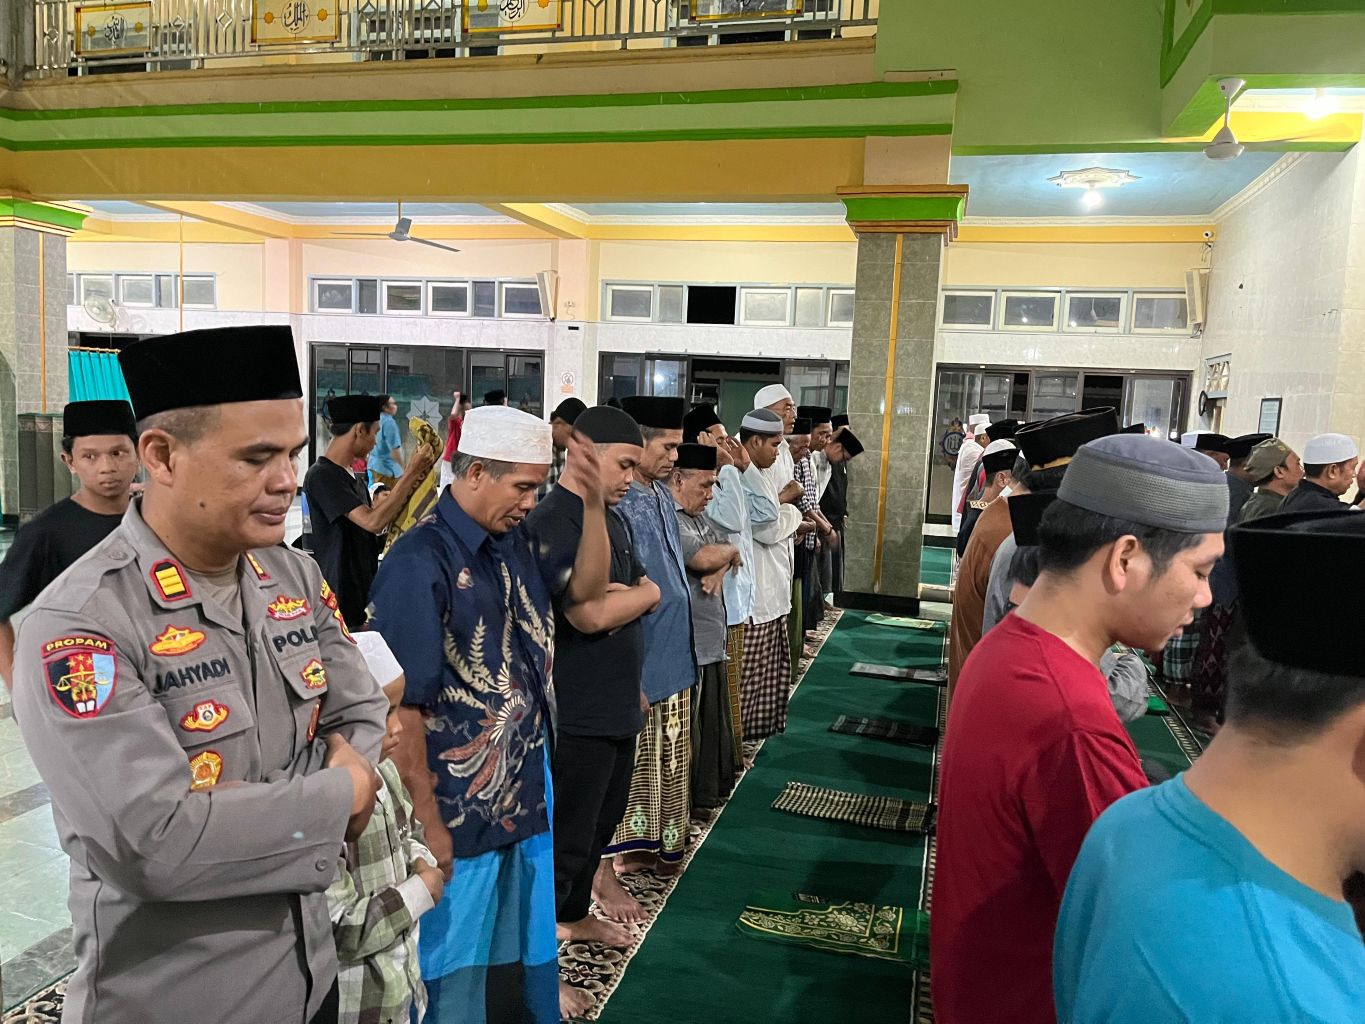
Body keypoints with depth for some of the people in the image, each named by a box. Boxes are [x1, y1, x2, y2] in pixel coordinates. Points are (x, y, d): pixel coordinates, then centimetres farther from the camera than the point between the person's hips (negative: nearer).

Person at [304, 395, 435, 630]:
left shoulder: (354, 477, 13)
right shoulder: (320, 475, -15)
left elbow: (375, 527, 12)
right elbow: (372, 522, -22)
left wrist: (409, 488, 0)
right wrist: (411, 473, -17)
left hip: (363, 591, 8)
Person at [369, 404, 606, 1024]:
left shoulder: (514, 541, 1)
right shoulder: (419, 564, -21)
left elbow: (587, 588, 8)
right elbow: (402, 705, -21)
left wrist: (592, 503, -8)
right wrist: (426, 822, -17)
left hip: (526, 792, 7)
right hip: (460, 810, -7)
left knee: (523, 955, 25)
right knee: (454, 973, 13)